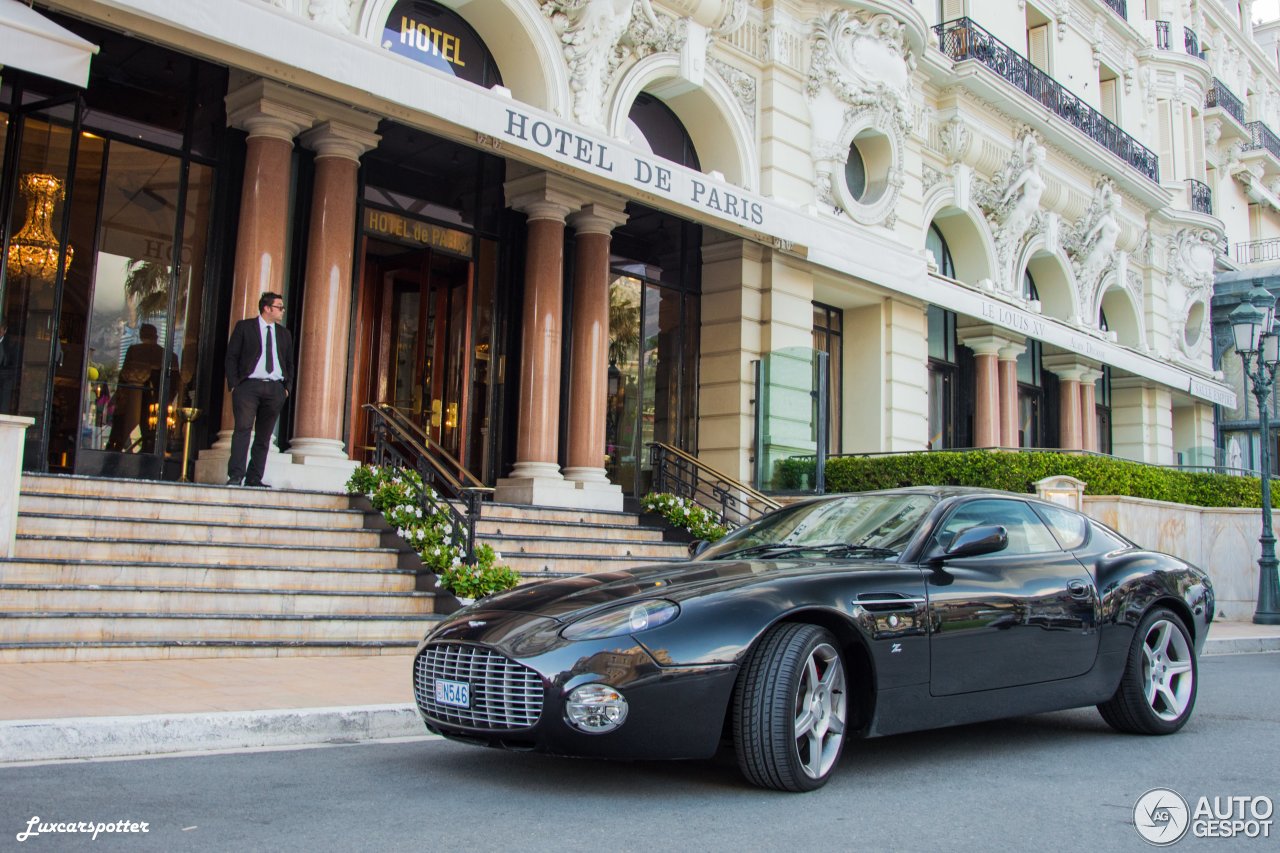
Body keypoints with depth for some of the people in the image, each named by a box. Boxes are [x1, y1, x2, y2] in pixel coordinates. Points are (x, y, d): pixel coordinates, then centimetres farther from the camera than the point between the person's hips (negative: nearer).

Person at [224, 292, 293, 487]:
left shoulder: (284, 334, 19)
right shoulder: (244, 327, 6)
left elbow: (290, 363, 21)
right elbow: (231, 357, 3)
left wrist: (287, 387, 6)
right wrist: (234, 384, -7)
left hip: (275, 388, 4)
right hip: (249, 385, -4)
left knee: (264, 436, 2)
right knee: (243, 429, -14)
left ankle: (254, 478, 5)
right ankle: (235, 476, -15)